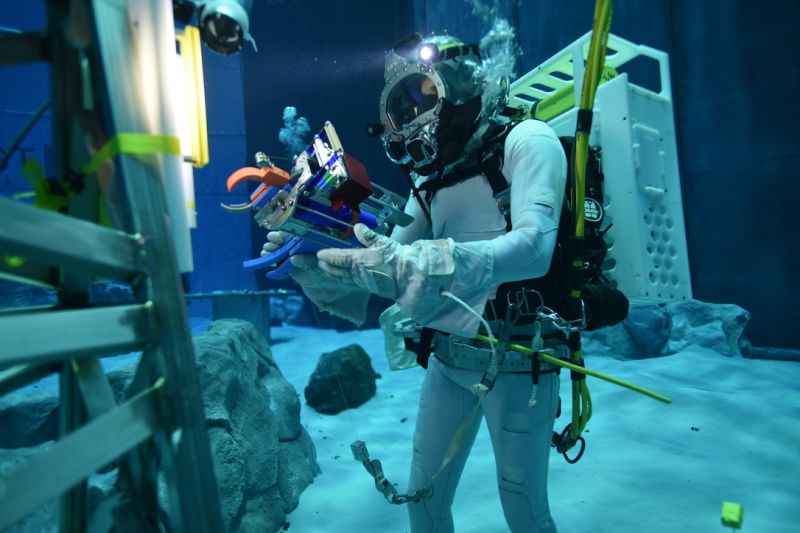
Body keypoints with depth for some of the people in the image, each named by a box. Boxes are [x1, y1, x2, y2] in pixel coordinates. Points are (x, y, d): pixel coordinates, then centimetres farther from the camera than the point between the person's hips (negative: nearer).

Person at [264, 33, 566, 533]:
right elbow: (390, 258, 6)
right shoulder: (433, 172, 10)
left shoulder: (526, 140, -10)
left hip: (516, 359, -6)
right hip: (447, 357, 6)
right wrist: (313, 260, -10)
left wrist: (408, 263, -35)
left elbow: (533, 248, -27)